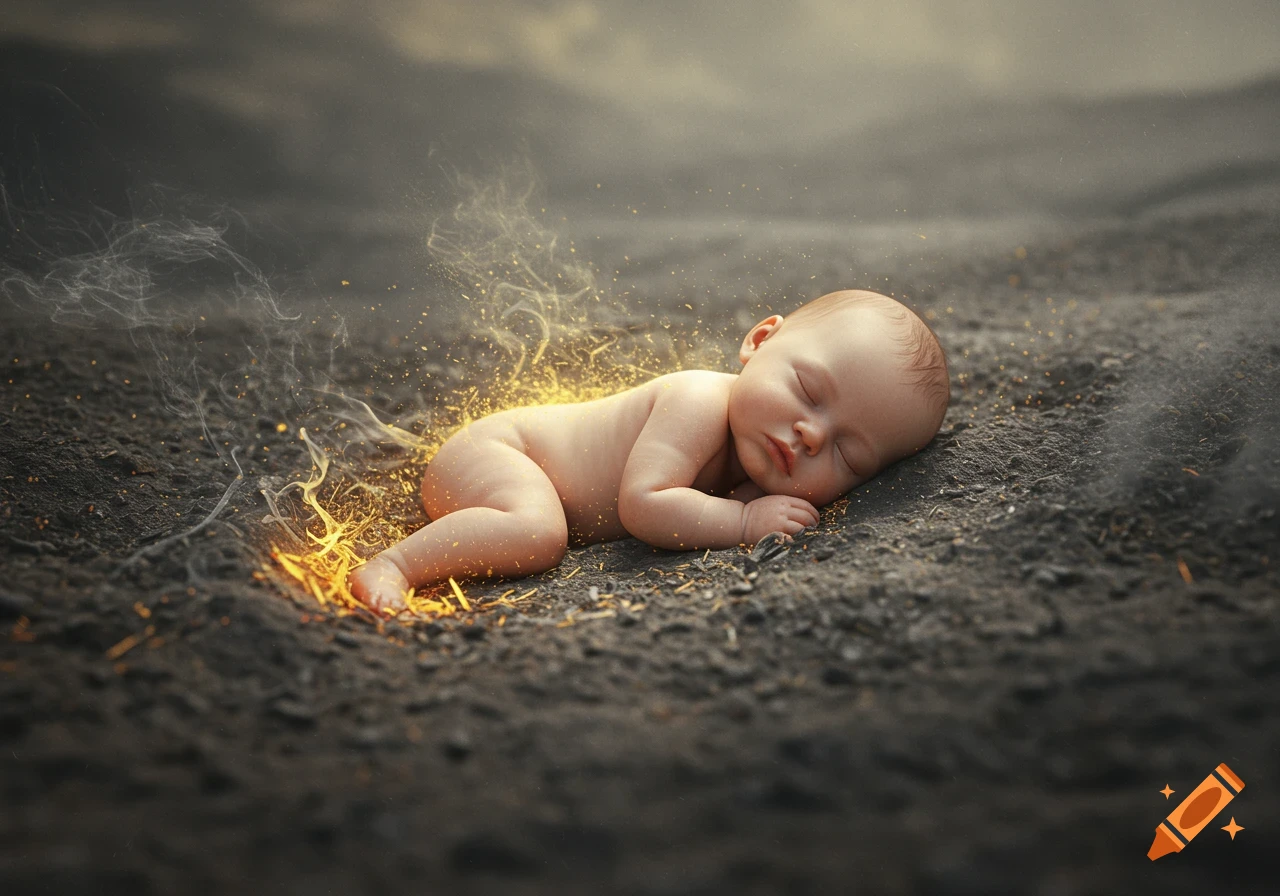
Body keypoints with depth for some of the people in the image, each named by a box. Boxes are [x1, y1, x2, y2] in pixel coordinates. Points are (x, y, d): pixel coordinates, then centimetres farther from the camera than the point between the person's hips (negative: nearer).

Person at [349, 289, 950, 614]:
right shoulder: (699, 403, -32)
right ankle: (390, 566, -23)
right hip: (489, 449, -8)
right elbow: (643, 505, -38)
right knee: (536, 533, -34)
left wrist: (754, 491, -13)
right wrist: (745, 521, -33)